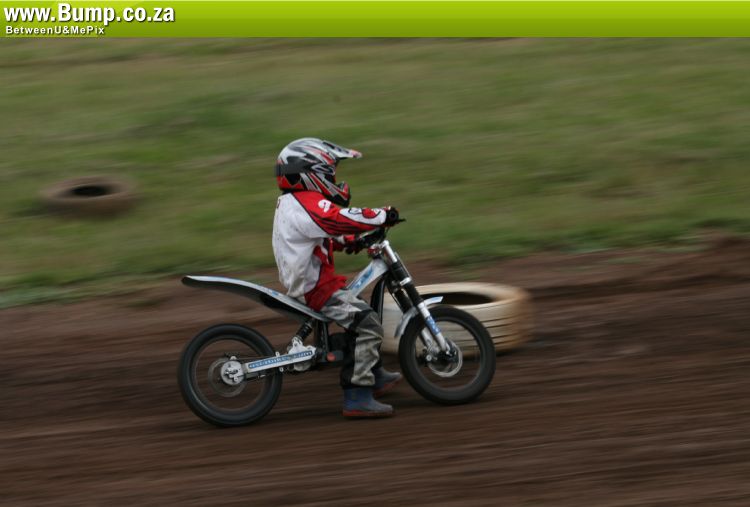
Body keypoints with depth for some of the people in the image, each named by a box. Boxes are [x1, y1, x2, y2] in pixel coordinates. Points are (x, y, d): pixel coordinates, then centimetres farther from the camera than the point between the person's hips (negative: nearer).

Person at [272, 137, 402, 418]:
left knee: (365, 309, 26)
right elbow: (341, 218, -29)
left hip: (302, 279, 11)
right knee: (367, 324, -17)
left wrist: (348, 242, 13)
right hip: (316, 286, -11)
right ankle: (357, 397, -19)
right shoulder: (309, 204, -19)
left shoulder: (292, 202, 15)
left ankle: (375, 375, 32)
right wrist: (382, 216, -20)